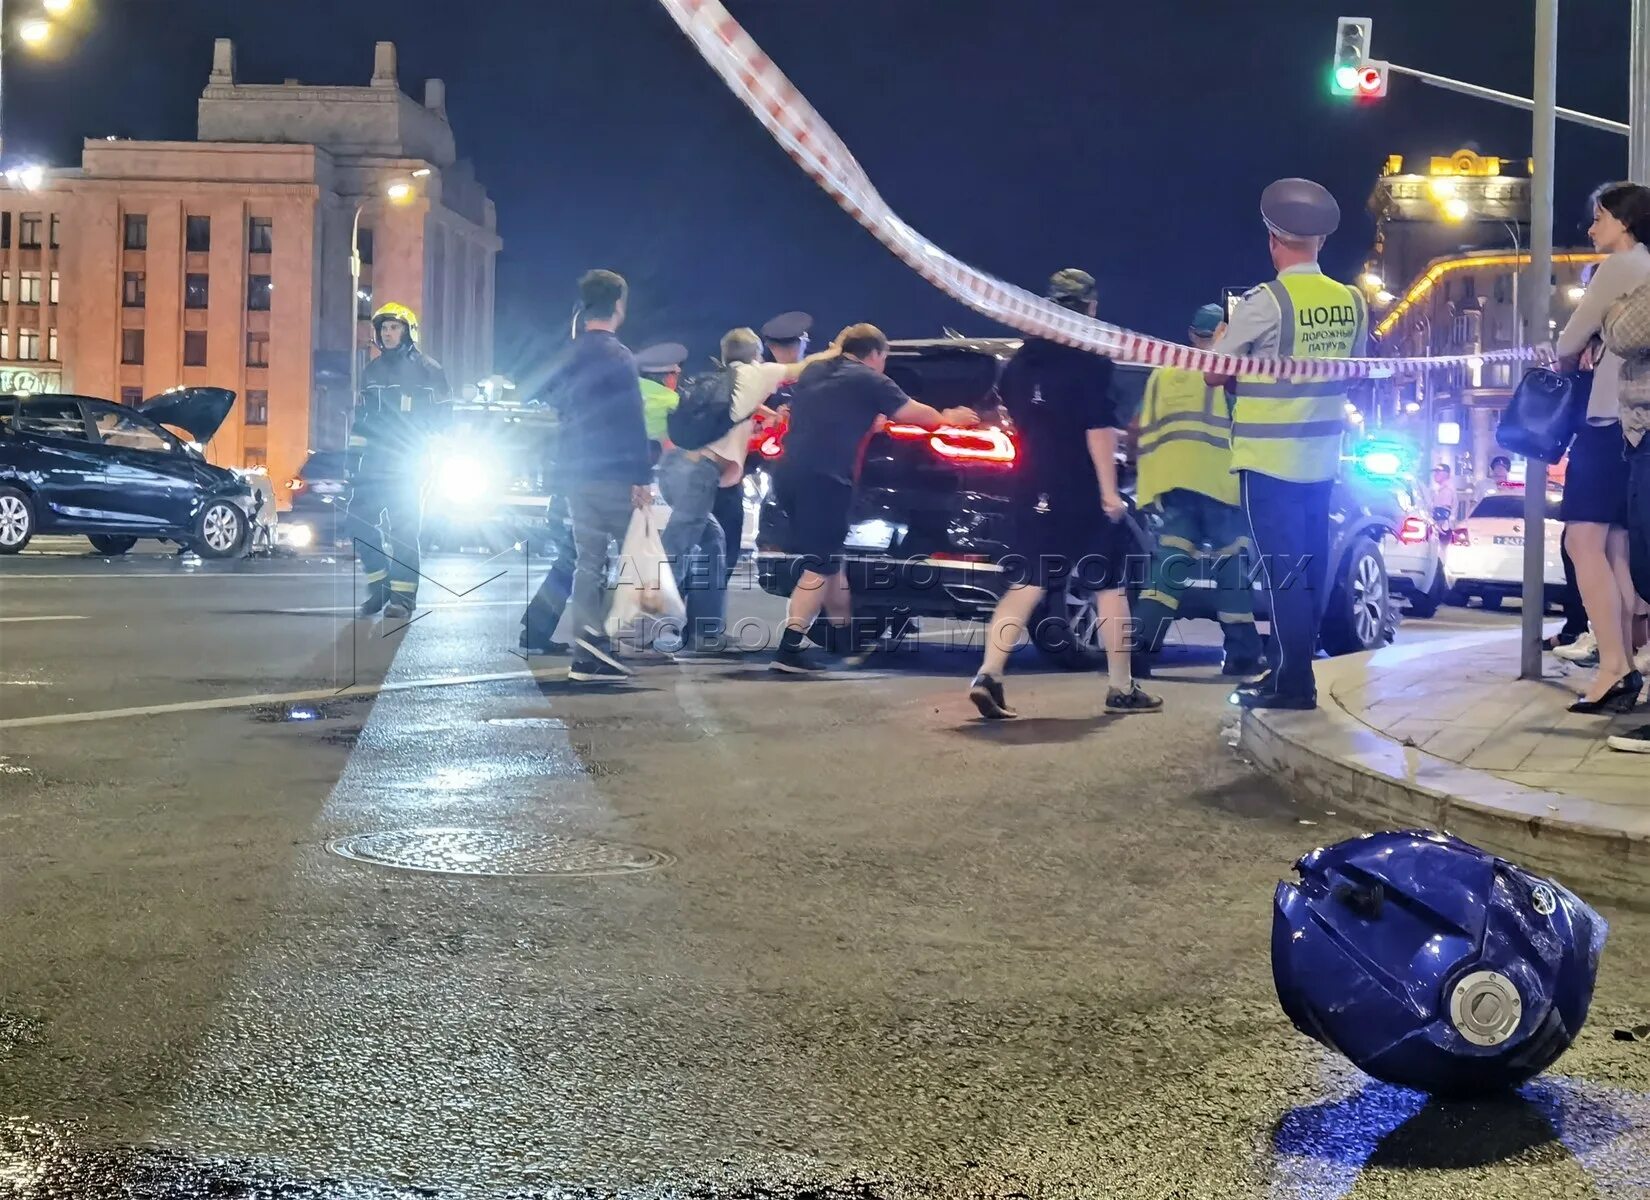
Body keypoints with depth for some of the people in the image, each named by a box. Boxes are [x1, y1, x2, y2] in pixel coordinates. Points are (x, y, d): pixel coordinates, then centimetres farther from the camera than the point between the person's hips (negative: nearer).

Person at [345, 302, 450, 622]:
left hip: (409, 463, -5)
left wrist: (419, 441, -10)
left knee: (403, 528, -7)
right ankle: (379, 589, 12)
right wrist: (353, 454, 14)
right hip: (374, 461, 5)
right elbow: (360, 416, 19)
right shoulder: (372, 371, 15)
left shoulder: (427, 369, -1)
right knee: (360, 522, -1)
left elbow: (441, 414, -2)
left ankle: (403, 596, -1)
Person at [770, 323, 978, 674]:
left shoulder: (813, 373, 21)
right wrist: (948, 419, 32)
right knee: (819, 565, -6)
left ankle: (845, 635, 31)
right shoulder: (869, 381, 1)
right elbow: (915, 413, 14)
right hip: (823, 479, -8)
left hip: (792, 474, 8)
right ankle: (789, 650, -13)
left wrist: (867, 421, 48)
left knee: (827, 557, 19)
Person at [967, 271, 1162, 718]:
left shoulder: (1022, 359, 10)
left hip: (1034, 489, 5)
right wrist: (1109, 491, -17)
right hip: (1084, 491, -5)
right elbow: (1099, 428, -17)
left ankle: (988, 676, -13)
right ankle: (1122, 689, 13)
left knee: (1027, 584, 4)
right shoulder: (1092, 358, -9)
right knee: (1109, 584, 8)